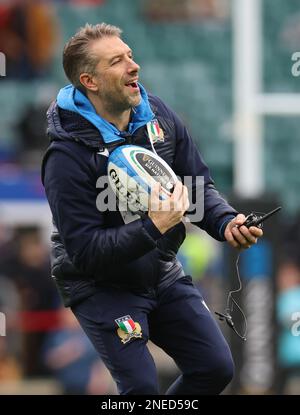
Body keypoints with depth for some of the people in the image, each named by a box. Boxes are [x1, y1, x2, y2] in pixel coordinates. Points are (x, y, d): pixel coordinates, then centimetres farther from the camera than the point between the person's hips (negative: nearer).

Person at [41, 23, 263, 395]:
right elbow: (85, 251, -25)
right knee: (141, 387, -16)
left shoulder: (158, 116, -4)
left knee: (216, 368, 2)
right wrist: (153, 228, -36)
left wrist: (225, 222, -17)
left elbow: (198, 185, 4)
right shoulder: (67, 157, -23)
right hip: (101, 287, -6)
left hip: (162, 273, 6)